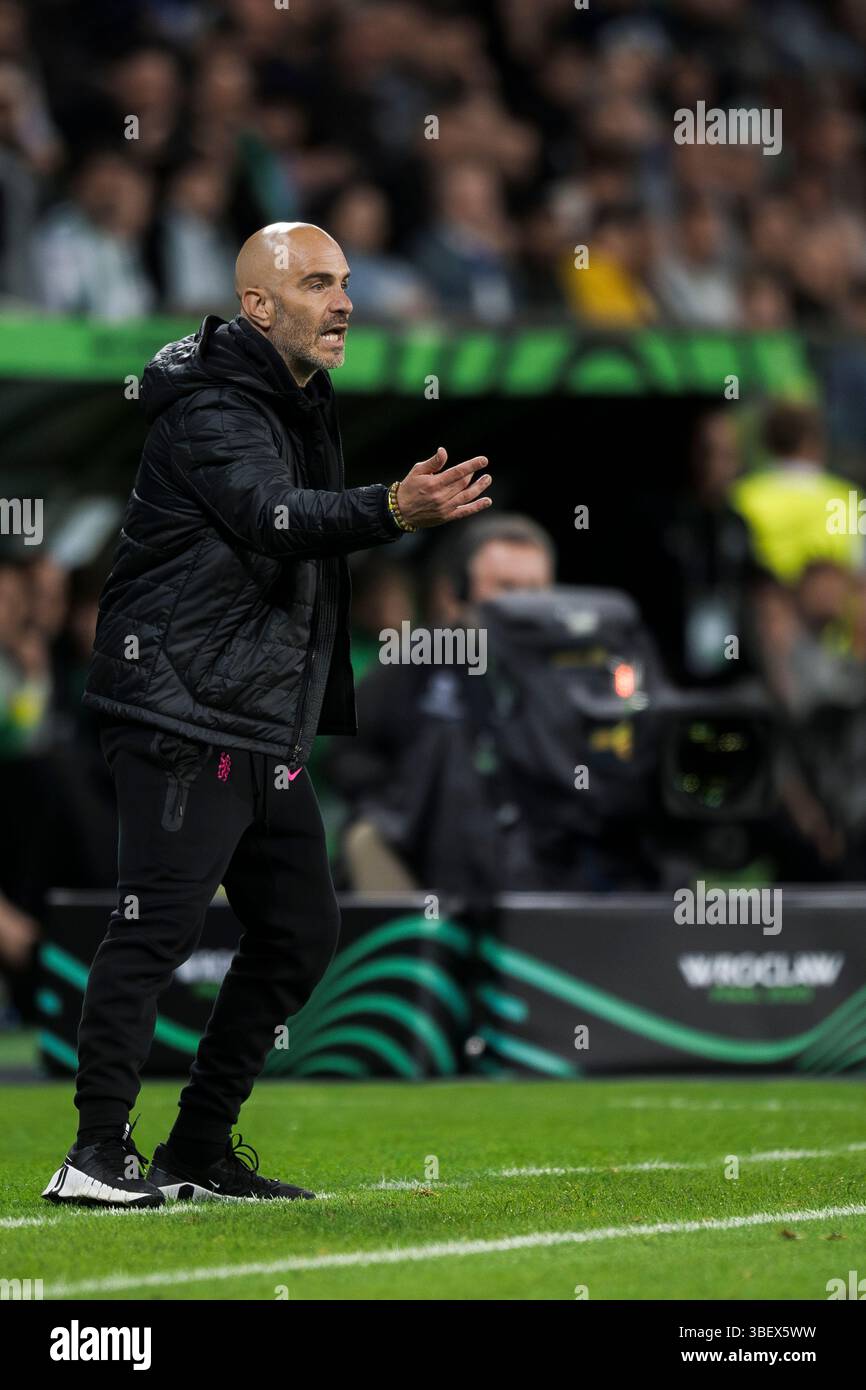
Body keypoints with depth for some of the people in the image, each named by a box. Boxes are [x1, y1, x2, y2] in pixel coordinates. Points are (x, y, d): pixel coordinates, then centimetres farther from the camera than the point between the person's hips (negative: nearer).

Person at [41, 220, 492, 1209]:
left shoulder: (302, 407, 18)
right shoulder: (209, 409, -13)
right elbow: (270, 517, -32)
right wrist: (390, 510, -47)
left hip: (265, 731, 10)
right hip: (182, 718, -10)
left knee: (300, 930, 10)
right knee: (158, 927, -13)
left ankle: (199, 1153, 17)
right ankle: (96, 1156, -11)